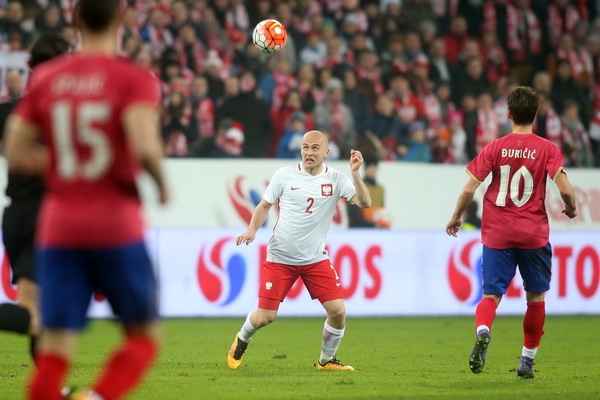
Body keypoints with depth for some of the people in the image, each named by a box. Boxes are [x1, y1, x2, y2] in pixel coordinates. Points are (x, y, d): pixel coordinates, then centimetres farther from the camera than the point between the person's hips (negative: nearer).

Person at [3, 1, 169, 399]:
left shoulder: (44, 79, 7)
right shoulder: (135, 79, -6)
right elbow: (144, 145, -21)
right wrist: (162, 182, -2)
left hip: (58, 230, 4)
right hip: (117, 226, -4)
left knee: (55, 350, 2)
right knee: (144, 337, 11)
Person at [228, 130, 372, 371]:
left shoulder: (335, 179, -3)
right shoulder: (284, 175, -5)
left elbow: (364, 202, -13)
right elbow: (265, 205, 6)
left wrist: (355, 173, -25)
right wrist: (252, 229, -10)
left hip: (316, 259, 1)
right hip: (280, 258, -1)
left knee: (338, 311, -10)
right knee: (265, 317, -4)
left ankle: (326, 360, 15)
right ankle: (242, 340, 30)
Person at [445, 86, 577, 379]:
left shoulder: (495, 148, 0)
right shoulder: (548, 149, -3)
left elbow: (469, 188, -3)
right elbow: (565, 189, -12)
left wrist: (456, 218, 12)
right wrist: (571, 209, 10)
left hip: (497, 234, 0)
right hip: (534, 234, 0)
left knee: (491, 294, 0)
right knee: (535, 297, 16)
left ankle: (482, 332, -32)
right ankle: (527, 360, 18)